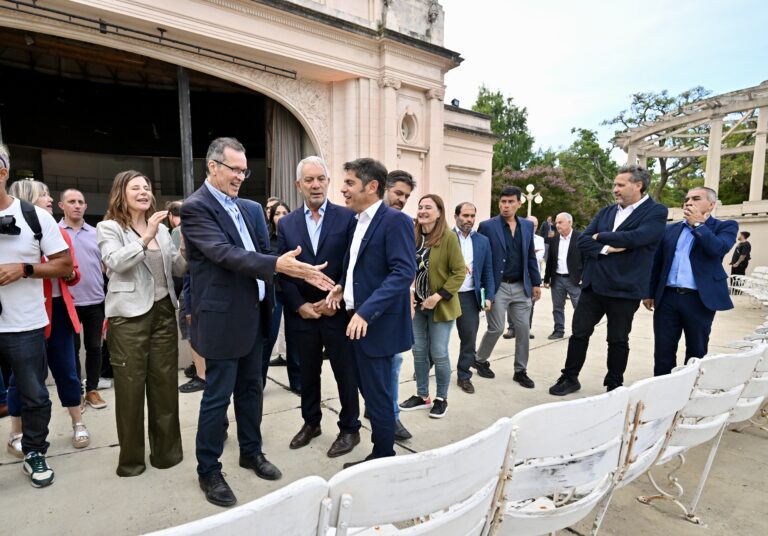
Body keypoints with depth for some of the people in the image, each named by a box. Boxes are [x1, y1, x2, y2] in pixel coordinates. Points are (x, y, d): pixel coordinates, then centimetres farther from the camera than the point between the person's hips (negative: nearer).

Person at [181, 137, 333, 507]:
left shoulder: (242, 207, 13)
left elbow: (257, 252, 14)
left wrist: (298, 270, 1)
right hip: (222, 318, -8)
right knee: (217, 397, 5)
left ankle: (251, 452, 36)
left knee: (250, 389, 18)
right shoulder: (196, 207, -13)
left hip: (251, 314, 8)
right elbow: (225, 254, -25)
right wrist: (276, 265, -34)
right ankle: (208, 470, 23)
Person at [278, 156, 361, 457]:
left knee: (345, 373, 10)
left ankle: (349, 428, 29)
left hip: (339, 312, -3)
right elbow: (282, 270, 3)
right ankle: (311, 422, 39)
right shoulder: (286, 224, 5)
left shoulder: (348, 217, -4)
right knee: (308, 374, 18)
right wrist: (300, 305, -7)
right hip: (302, 313, 3)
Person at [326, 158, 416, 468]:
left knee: (378, 397, 3)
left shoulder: (395, 221, -14)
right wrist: (344, 286, 4)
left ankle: (384, 462, 23)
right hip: (358, 322, 9)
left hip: (377, 325, -9)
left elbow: (404, 272, -23)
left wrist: (366, 311, -28)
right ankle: (380, 454, 35)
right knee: (370, 392, 18)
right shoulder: (360, 222, 14)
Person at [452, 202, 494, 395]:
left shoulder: (482, 241, 7)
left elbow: (487, 271, 8)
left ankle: (464, 376, 21)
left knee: (469, 338, 5)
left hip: (469, 296, 2)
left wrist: (489, 296, 1)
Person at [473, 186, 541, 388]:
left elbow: (531, 257, 12)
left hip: (522, 287, 4)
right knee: (496, 328, 0)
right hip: (498, 287, -4)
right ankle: (480, 360, 25)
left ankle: (520, 370, 22)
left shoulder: (527, 225, 8)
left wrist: (536, 283, 9)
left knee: (524, 329, 7)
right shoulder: (487, 226, -6)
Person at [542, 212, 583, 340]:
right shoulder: (554, 240, 9)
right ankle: (559, 330, 20)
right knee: (557, 307, 10)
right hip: (557, 279, 4)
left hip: (574, 279, -4)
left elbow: (586, 258, -5)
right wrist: (546, 278, 10)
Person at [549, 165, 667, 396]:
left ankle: (614, 386, 26)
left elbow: (634, 238, -22)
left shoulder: (656, 211, -5)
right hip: (593, 285, 5)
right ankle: (570, 378, 22)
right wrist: (606, 249, -16)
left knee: (618, 340, 9)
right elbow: (583, 241, 3)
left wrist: (600, 237, -8)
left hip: (624, 288, -5)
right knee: (579, 333, 8)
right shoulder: (605, 212, 12)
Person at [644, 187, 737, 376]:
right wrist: (649, 292, 11)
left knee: (696, 352, 9)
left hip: (699, 299, -3)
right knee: (663, 352, 6)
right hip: (667, 298, 3)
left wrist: (697, 224, -9)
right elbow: (656, 263, 14)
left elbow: (718, 249, -17)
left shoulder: (725, 226, 4)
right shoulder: (671, 229, 13)